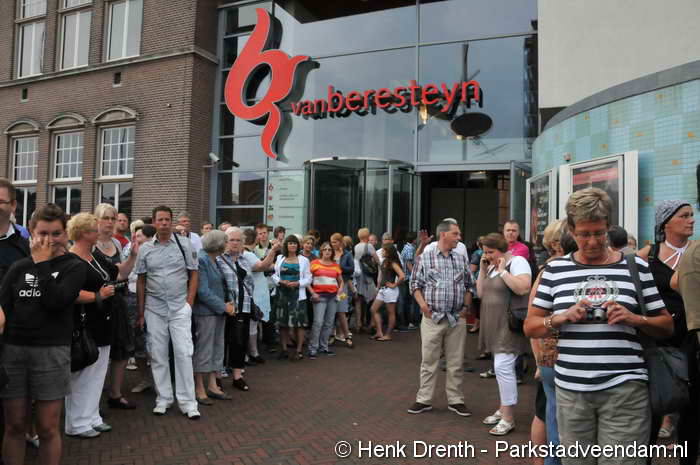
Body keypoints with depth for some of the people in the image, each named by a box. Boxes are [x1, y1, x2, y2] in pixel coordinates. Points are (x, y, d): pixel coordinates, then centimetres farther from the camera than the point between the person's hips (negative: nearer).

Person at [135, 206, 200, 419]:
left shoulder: (184, 245, 0)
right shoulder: (145, 249, 3)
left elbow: (193, 274, 2)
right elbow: (141, 281, 7)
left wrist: (189, 303, -6)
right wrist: (140, 312, 4)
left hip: (180, 307, -2)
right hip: (154, 308, 2)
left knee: (183, 353, -3)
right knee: (157, 354, 8)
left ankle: (188, 401, 5)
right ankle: (163, 398, 22)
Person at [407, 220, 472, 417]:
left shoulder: (462, 259, 8)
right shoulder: (425, 257, -2)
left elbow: (468, 286, 14)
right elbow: (415, 285, 2)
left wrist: (466, 306, 3)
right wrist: (423, 305, -10)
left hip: (457, 319, 3)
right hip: (432, 318, -2)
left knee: (456, 362, 9)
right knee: (429, 361, 6)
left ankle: (455, 400, 21)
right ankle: (424, 400, 17)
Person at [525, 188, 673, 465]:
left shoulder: (635, 267, 4)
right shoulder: (555, 269, 6)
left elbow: (667, 326, 8)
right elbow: (530, 327, 7)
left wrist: (634, 319, -12)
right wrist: (563, 317, -12)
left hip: (625, 389, -1)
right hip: (571, 390, 2)